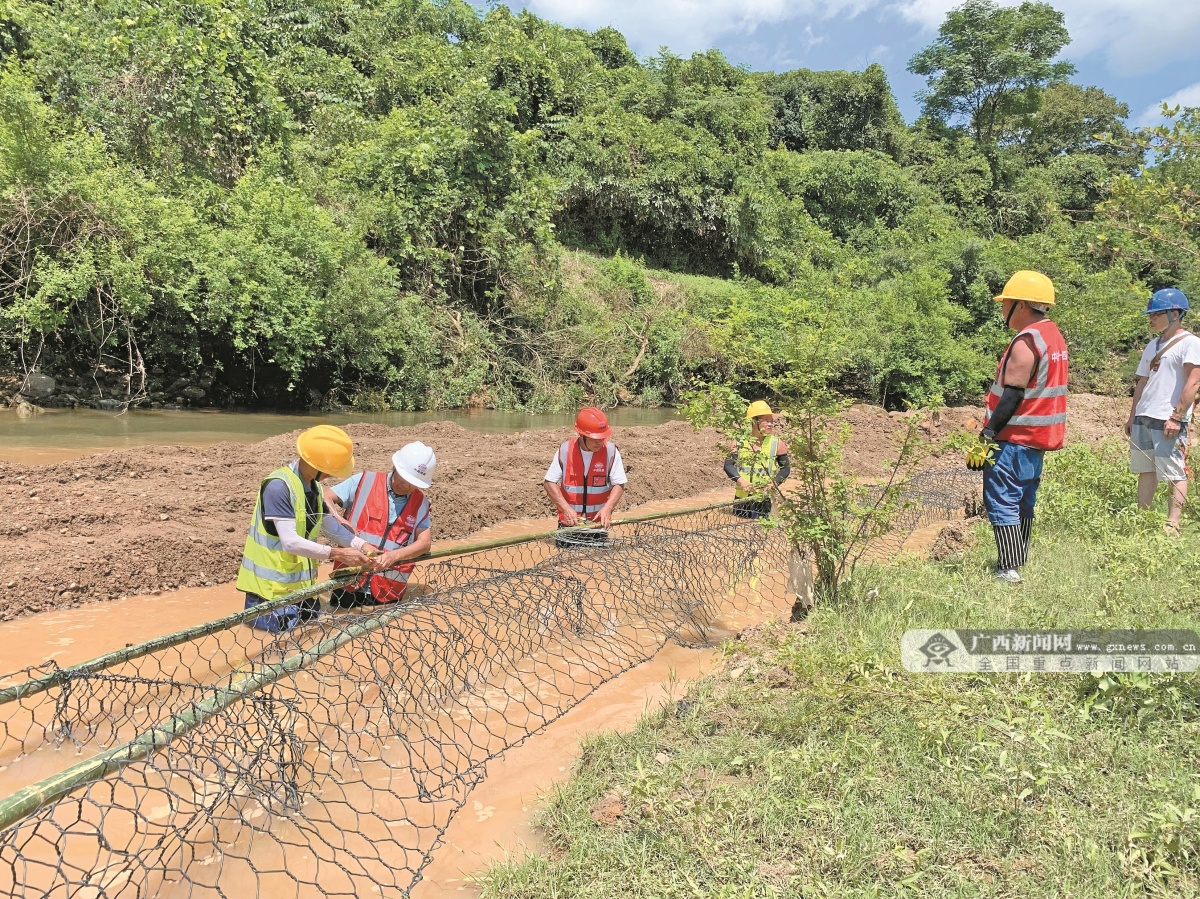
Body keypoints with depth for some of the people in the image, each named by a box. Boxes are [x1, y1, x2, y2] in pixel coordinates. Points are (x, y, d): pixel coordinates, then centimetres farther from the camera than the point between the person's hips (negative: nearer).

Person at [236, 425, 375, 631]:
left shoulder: (313, 486, 3)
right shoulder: (278, 486, -25)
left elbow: (330, 526, 8)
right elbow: (291, 542, -30)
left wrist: (362, 545, -7)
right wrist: (338, 554, -29)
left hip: (301, 576, 8)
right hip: (272, 581, -8)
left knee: (312, 616, 13)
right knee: (285, 626, -7)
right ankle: (254, 605, 13)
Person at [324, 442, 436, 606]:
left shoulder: (420, 502, 3)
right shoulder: (364, 482, -3)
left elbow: (425, 542, -6)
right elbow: (325, 499, -4)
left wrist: (394, 556, -22)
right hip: (349, 583, -1)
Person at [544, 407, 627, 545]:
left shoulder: (611, 451, -10)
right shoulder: (565, 450, -9)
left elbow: (619, 484, -8)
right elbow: (549, 482, -6)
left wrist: (607, 508, -24)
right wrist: (566, 508, -18)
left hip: (599, 521, -1)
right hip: (569, 521, 1)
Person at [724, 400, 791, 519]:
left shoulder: (777, 444, -2)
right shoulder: (740, 441, 1)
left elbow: (785, 468, 5)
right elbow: (728, 464, -2)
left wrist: (773, 484, -10)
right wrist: (741, 481, -17)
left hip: (763, 498, -2)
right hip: (741, 497, 2)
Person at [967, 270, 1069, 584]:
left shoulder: (1026, 342, -17)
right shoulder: (1054, 336, 14)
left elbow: (1012, 396, -22)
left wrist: (987, 436, -20)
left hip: (1014, 439, -10)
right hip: (1038, 438, 10)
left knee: (1001, 502, -7)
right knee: (1023, 502, 17)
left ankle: (1009, 570, -8)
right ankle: (1018, 562, 25)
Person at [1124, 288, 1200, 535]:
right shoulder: (1153, 346, 17)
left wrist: (1176, 417, -20)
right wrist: (1132, 417, 17)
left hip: (1169, 421, -8)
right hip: (1143, 418, 8)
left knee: (1174, 473, -4)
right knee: (1146, 470, 11)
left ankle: (1173, 525, -2)